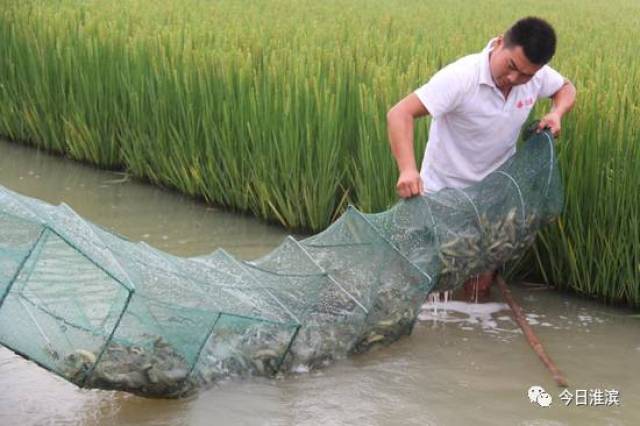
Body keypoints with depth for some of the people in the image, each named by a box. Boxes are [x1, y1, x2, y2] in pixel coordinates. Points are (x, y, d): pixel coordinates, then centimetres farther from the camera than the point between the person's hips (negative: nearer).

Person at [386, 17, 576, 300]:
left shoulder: (537, 76, -12)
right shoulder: (461, 77, -29)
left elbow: (566, 88, 11)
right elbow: (400, 114, -33)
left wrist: (556, 113, -11)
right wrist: (407, 169, -47)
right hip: (445, 191, -4)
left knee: (479, 288, 7)